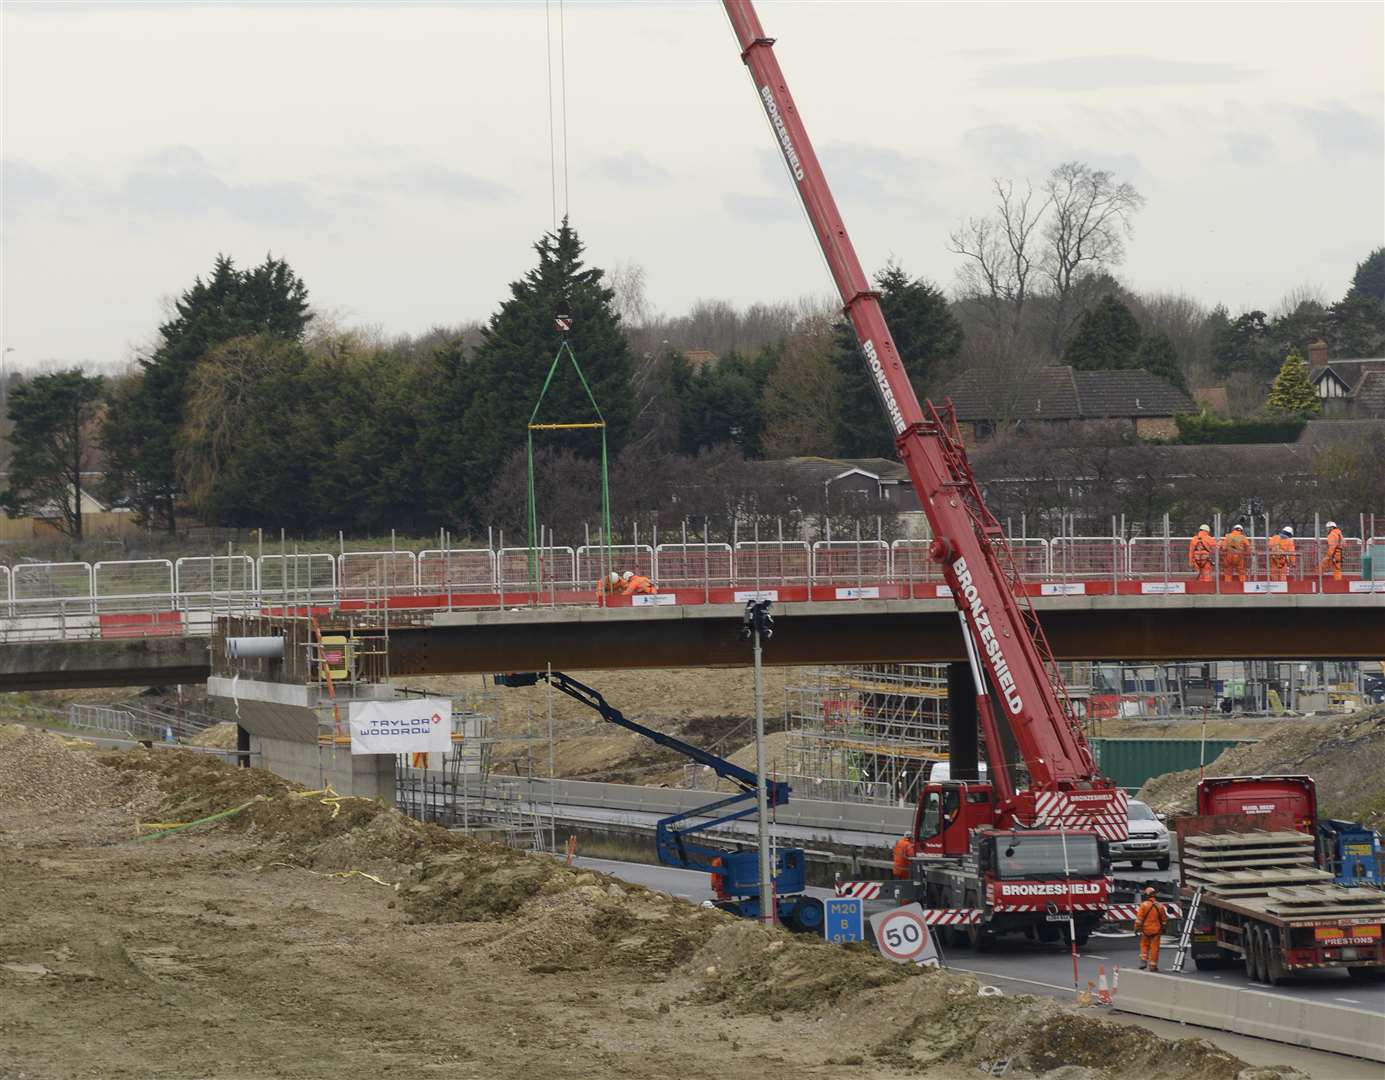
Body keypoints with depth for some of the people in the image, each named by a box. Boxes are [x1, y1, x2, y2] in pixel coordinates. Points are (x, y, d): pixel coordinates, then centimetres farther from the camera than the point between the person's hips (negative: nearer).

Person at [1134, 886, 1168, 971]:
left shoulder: (1144, 905, -9)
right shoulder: (1159, 906, 0)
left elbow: (1139, 919, -11)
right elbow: (1164, 919, 10)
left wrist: (1137, 928, -5)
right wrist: (1164, 928, 24)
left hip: (1145, 930, -1)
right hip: (1156, 930, 1)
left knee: (1144, 946, 15)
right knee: (1154, 948, 5)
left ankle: (1143, 961, 1)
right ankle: (1153, 965, 6)